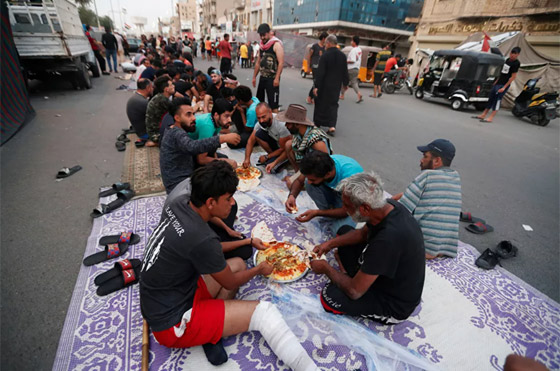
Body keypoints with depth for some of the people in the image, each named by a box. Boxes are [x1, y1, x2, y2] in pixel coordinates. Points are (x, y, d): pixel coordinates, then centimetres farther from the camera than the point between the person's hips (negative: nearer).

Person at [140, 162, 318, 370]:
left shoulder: (179, 204, -9)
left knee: (238, 264, 10)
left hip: (160, 303, 8)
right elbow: (230, 283, -12)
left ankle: (209, 330, 1)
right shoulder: (201, 239, -32)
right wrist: (260, 269, 6)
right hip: (172, 323, -8)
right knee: (263, 312, -12)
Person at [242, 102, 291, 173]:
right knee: (258, 134, -19)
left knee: (270, 168, -27)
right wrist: (247, 158, -21)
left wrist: (266, 157, -14)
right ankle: (273, 156, -1)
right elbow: (251, 141, -8)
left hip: (287, 148, -6)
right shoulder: (260, 122, -14)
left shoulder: (281, 124, -32)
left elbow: (283, 148, -23)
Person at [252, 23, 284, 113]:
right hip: (262, 77, 8)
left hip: (272, 78, -8)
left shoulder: (276, 44, -8)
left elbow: (281, 63, -16)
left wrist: (277, 78, -24)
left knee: (273, 104, -8)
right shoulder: (261, 45, 15)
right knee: (259, 101, 12)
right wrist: (254, 77, 17)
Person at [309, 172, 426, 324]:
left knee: (330, 295, -28)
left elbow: (354, 292, -29)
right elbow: (363, 233, 8)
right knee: (344, 231, 9)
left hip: (396, 307, -7)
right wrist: (331, 243, -1)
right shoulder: (390, 206, -15)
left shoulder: (388, 238, -40)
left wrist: (326, 269, -12)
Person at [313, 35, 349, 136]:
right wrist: (345, 83, 19)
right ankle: (332, 126, -5)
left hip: (325, 85, -4)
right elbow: (345, 71, 8)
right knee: (333, 104, 8)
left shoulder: (325, 55, -12)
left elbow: (320, 73, -16)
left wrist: (316, 86, -15)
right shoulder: (342, 55, 4)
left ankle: (318, 123, 25)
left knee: (321, 104, 11)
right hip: (336, 85, 4)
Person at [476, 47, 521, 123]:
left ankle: (490, 118, -13)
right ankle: (483, 115, 10)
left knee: (497, 100, -12)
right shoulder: (507, 60, 13)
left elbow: (513, 76, -12)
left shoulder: (516, 63, -9)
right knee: (491, 98, 7)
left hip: (504, 85, -8)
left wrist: (504, 87, -17)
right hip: (498, 83, 8)